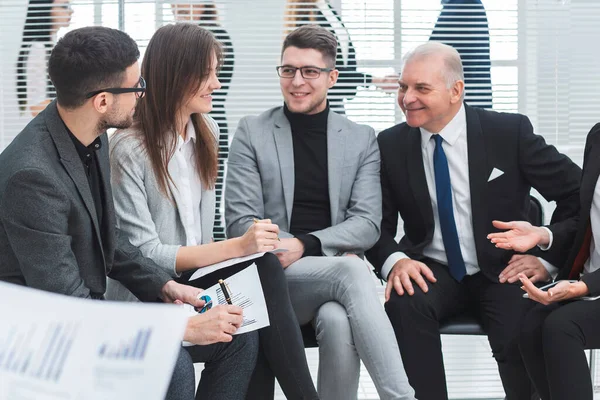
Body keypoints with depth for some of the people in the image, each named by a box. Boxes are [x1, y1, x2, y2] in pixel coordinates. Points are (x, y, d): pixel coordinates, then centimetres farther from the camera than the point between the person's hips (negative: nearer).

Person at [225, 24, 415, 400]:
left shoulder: (362, 139, 11)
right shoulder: (252, 132, 5)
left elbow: (367, 224, 2)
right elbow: (241, 223, -3)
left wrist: (305, 245, -18)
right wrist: (336, 257, -14)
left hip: (337, 273, 2)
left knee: (338, 322, -35)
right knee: (351, 271, -33)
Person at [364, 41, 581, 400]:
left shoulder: (510, 132, -8)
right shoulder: (391, 145, 0)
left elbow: (576, 193, -2)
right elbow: (377, 223, 2)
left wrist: (547, 257, -10)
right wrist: (394, 260, -19)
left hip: (503, 273, -1)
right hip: (434, 273, 2)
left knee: (520, 339, -30)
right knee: (402, 303, -32)